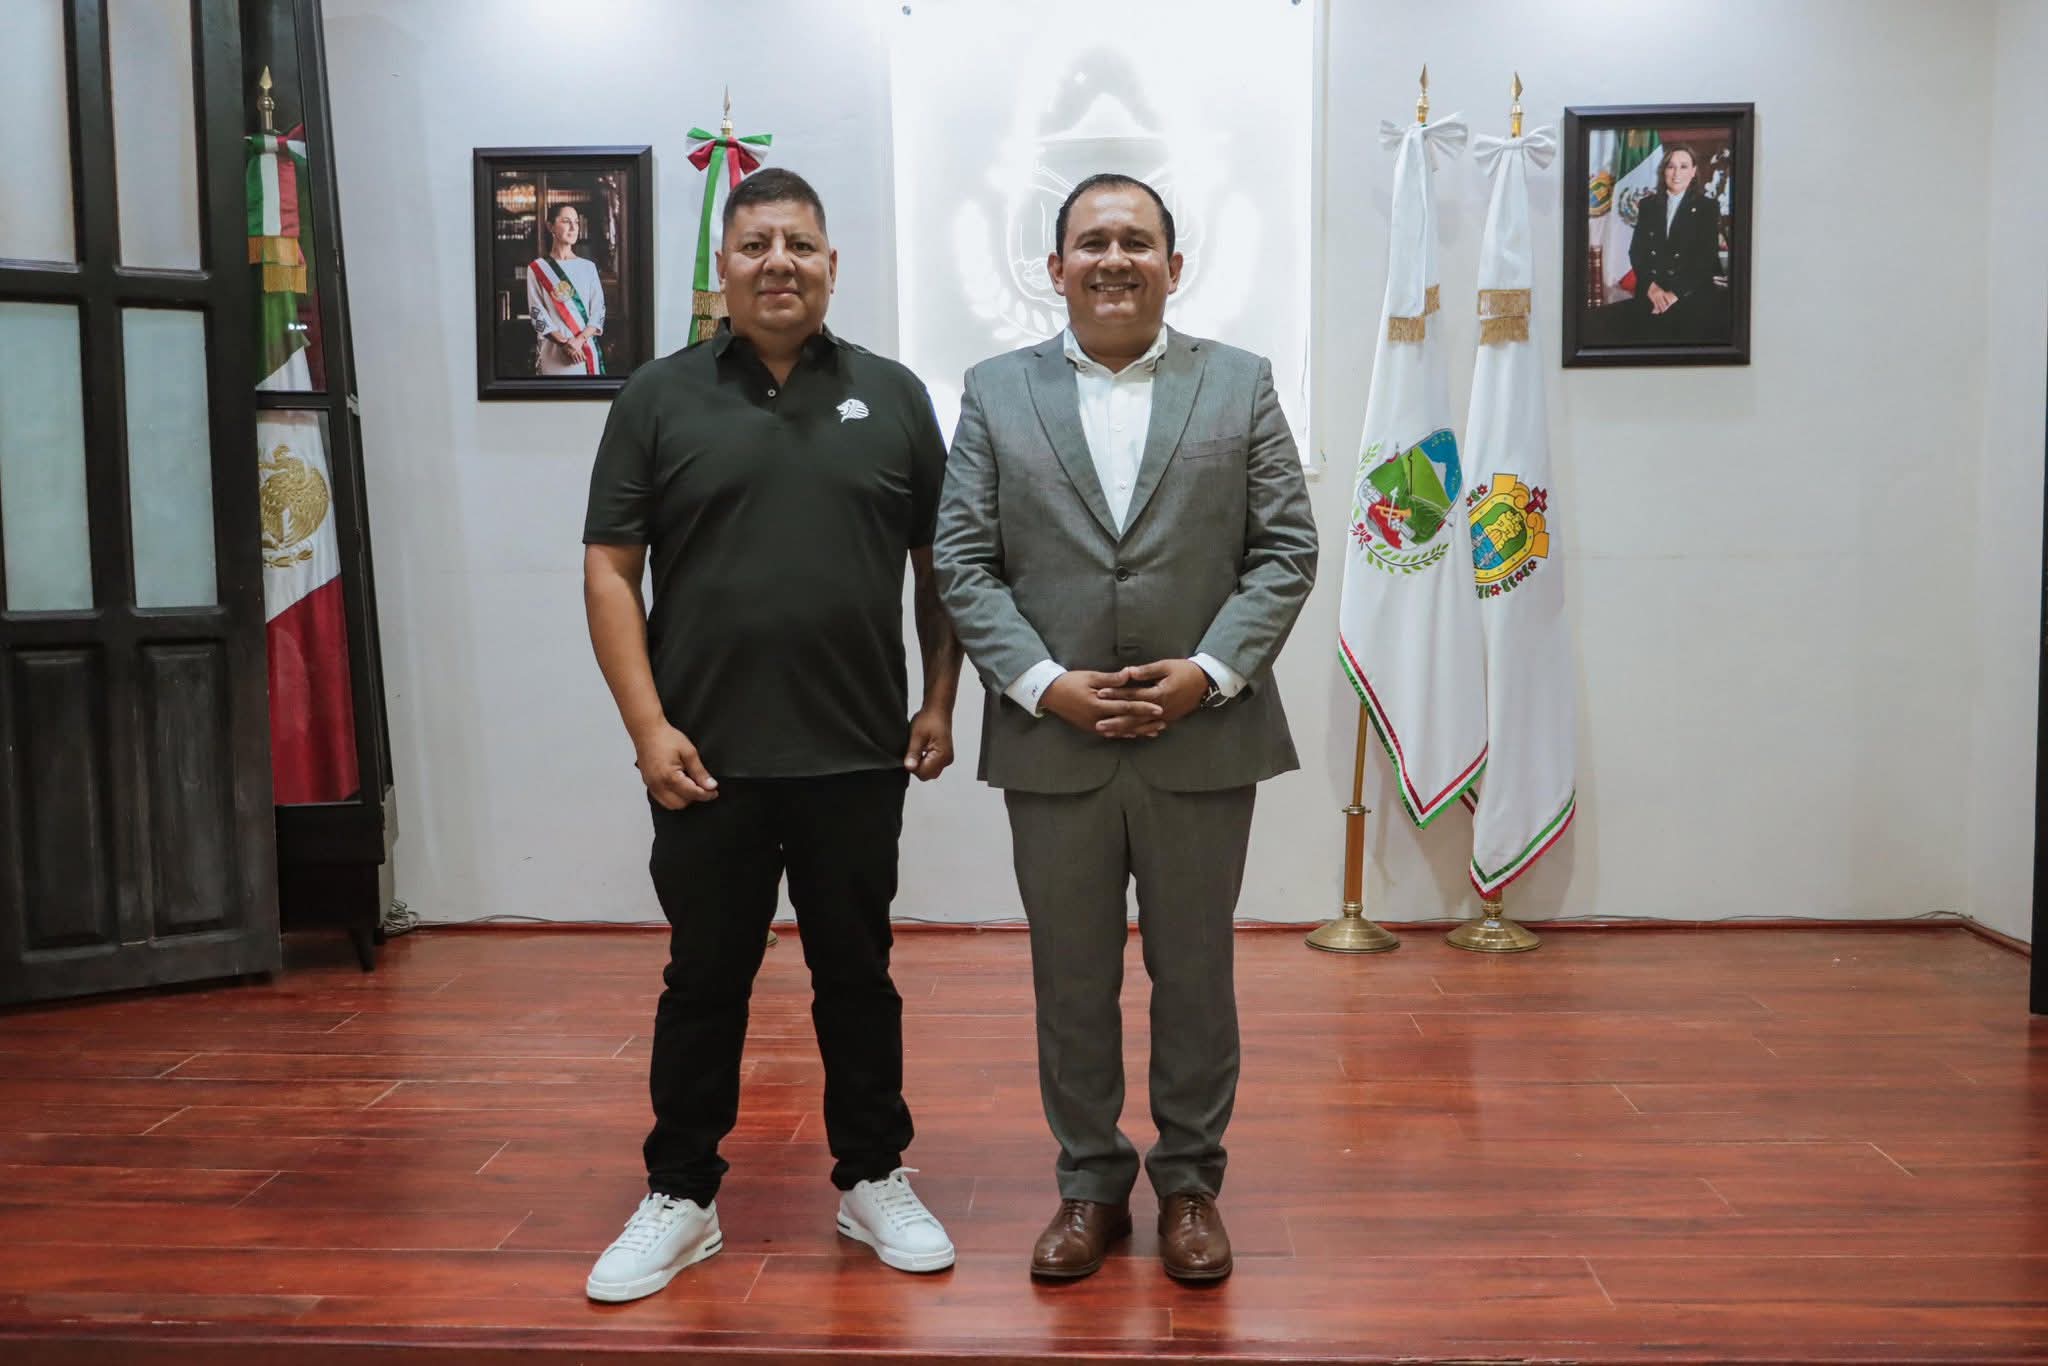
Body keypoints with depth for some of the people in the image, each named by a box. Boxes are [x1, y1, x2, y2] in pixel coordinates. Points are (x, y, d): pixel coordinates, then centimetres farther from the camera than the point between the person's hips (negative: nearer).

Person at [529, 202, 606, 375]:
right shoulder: (537, 268, 3)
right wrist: (564, 342, -15)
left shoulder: (588, 266, 9)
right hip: (553, 351, -2)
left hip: (586, 348, 2)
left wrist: (579, 340, -13)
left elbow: (598, 310, 3)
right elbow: (537, 313, -3)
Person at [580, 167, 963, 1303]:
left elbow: (941, 562, 10)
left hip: (858, 756, 1)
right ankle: (679, 1198, 25)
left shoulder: (891, 397, 6)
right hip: (706, 760, 0)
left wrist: (940, 700, 2)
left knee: (856, 973, 12)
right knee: (704, 979, 10)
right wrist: (648, 725, -8)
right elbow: (609, 570, 0)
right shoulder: (660, 398, 2)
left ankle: (872, 1182, 27)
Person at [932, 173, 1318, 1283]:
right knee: (1071, 980, 11)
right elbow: (963, 561, 0)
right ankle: (1090, 1182, 28)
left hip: (1203, 737, 0)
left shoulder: (1240, 384, 5)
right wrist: (1041, 683, -11)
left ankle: (1190, 1181, 28)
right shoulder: (996, 393, 6)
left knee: (1194, 973, 11)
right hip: (1052, 742, 1)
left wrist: (1211, 671, -12)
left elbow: (1286, 549, 1)